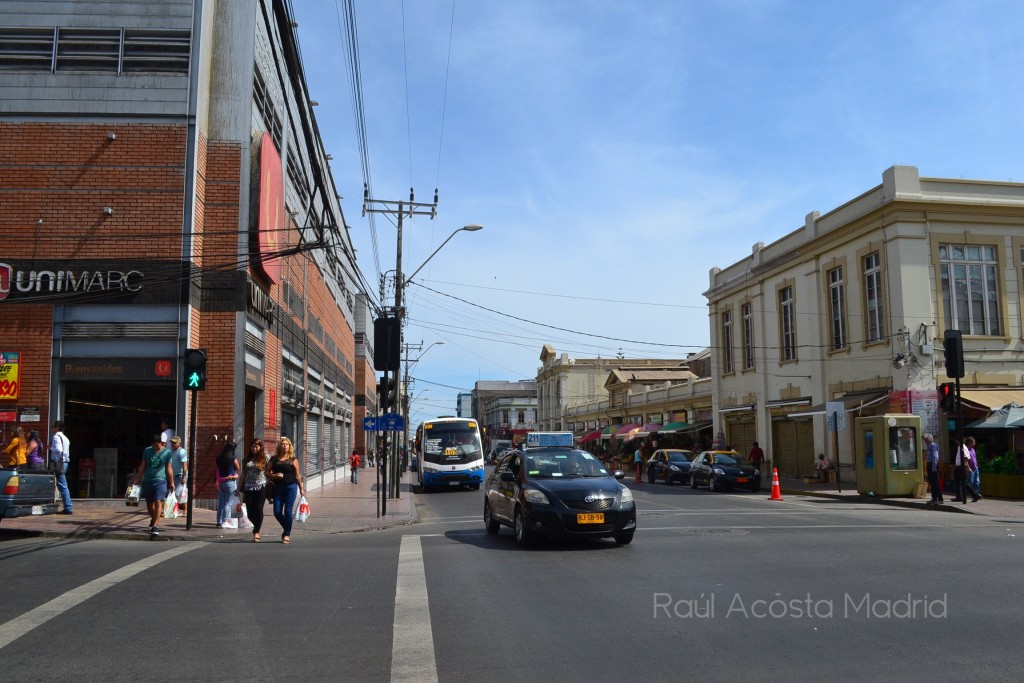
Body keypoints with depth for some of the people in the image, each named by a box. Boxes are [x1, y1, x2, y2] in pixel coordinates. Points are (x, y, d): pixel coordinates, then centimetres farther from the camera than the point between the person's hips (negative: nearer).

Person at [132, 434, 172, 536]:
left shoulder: (167, 453, 0)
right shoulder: (147, 450, 5)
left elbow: (169, 469, 6)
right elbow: (142, 467, 12)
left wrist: (172, 483, 6)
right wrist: (136, 479, 10)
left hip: (160, 481, -3)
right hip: (147, 481, 3)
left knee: (158, 503, -15)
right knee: (149, 504, 12)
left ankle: (154, 526, -18)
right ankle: (153, 519, 38)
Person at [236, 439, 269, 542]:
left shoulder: (265, 457, 4)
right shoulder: (246, 459, 13)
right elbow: (243, 474, 16)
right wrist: (239, 488, 12)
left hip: (261, 487, -3)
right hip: (248, 488, 3)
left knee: (259, 510, -9)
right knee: (250, 512, 2)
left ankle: (256, 532, -1)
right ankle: (257, 529, 26)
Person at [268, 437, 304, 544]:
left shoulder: (293, 460, 1)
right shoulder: (274, 459, 7)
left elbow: (297, 475, 5)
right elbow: (267, 472, 10)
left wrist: (301, 489, 7)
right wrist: (274, 475, -10)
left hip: (291, 487, -3)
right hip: (278, 488, 3)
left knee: (288, 511, -5)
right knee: (277, 512, 1)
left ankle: (287, 534, 8)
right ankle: (287, 529, 25)